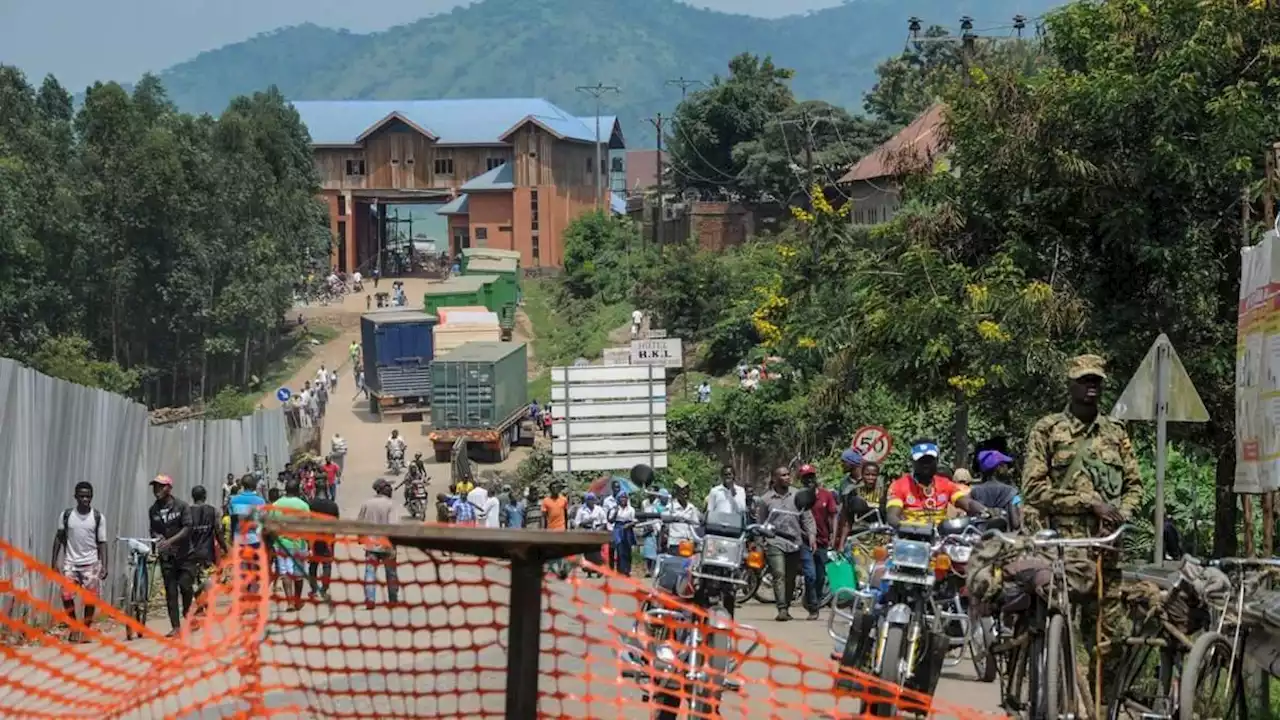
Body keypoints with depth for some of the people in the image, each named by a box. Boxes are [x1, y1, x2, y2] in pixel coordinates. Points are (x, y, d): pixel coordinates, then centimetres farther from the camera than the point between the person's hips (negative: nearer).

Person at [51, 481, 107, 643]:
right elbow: (59, 537, 7)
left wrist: (104, 566, -6)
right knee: (66, 596, -13)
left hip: (91, 563, 0)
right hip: (70, 562, 0)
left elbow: (102, 543, 0)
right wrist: (54, 560, 1)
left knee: (90, 600, -2)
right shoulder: (66, 515, 0)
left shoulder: (97, 517, -2)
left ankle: (85, 631, 14)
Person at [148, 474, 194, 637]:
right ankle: (175, 626, 3)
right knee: (170, 591, 0)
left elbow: (187, 528, -13)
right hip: (166, 556, 3)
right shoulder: (153, 510, 4)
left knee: (186, 587, -6)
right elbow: (153, 530, 12)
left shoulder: (181, 506, -6)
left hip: (184, 554, -3)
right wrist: (157, 537, -12)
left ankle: (187, 615, 21)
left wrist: (170, 541, -24)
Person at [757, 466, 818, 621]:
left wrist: (811, 534, -5)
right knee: (779, 575, -15)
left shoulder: (797, 495, 8)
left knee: (791, 578, 6)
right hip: (775, 542, -2)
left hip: (795, 543, 2)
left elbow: (807, 517, 8)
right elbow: (760, 523, 9)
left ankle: (786, 608, 19)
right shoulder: (766, 499, 5)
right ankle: (782, 609, -18)